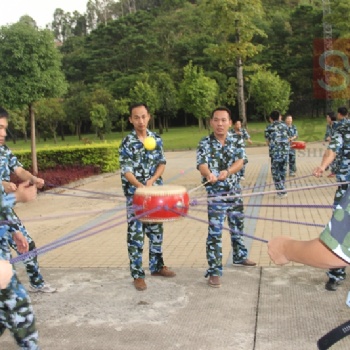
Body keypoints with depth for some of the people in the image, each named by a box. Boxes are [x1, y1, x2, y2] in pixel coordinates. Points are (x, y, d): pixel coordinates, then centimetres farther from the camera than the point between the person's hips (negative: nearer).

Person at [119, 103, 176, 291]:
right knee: (136, 234, 0)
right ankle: (137, 275, 9)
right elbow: (126, 171, -14)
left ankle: (157, 266, 31)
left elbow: (162, 163, 5)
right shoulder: (127, 143, -10)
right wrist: (141, 186, -29)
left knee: (156, 231, 15)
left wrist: (151, 181, -11)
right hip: (135, 194, -4)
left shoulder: (156, 139, 4)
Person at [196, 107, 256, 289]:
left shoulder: (236, 140, 1)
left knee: (237, 227, 20)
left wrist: (227, 172, -31)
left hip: (235, 192, 4)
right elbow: (202, 164, -19)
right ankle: (214, 271, 1)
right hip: (215, 194, -4)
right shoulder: (204, 143, -7)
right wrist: (209, 174, -42)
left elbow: (240, 161, -11)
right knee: (214, 233, -5)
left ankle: (239, 256, 42)